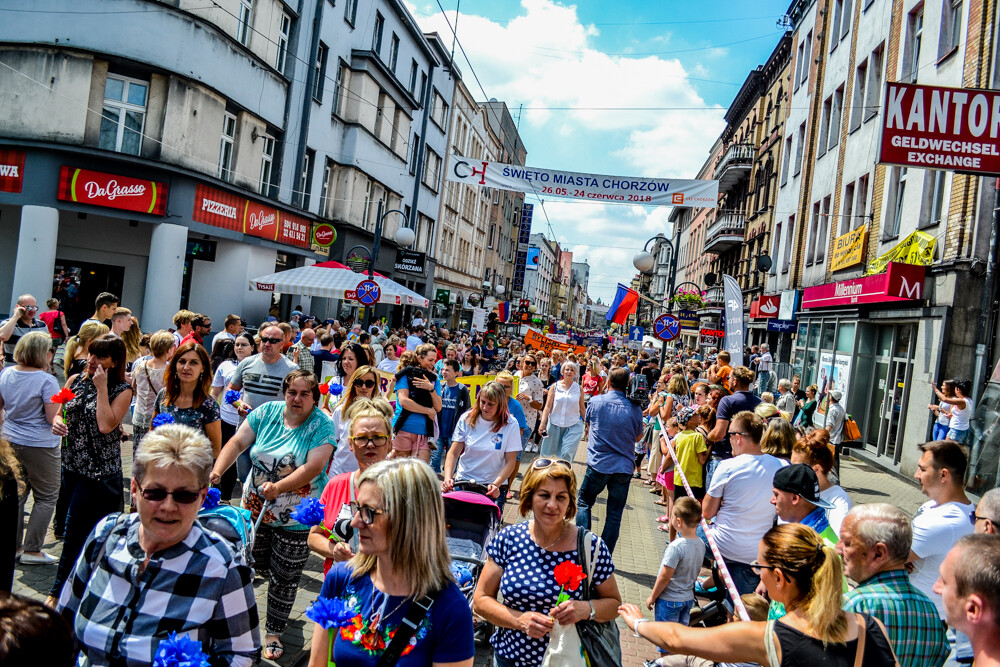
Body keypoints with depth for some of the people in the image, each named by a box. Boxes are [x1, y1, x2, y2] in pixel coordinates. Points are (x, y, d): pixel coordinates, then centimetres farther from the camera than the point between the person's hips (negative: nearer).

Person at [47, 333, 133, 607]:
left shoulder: (122, 391, -10)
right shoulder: (76, 380, 6)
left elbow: (106, 425, -22)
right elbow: (60, 412, 12)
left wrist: (102, 388, -19)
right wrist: (57, 421, -11)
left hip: (100, 470, -5)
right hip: (72, 464, 5)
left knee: (75, 527, -1)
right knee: (82, 527, 15)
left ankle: (60, 589, 14)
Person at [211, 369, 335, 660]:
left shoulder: (323, 424, -15)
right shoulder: (267, 412, -2)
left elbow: (313, 467, -24)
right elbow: (237, 443, -3)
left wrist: (278, 487, -35)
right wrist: (216, 472, -19)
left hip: (296, 518, -4)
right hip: (255, 507, 4)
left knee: (283, 577, 8)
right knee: (257, 563, 18)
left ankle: (273, 633, 28)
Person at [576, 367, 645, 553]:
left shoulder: (596, 401, -6)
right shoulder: (635, 408, -2)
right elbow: (639, 435, 11)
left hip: (599, 464, -1)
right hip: (624, 467, 2)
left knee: (584, 503, 18)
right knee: (615, 515, 11)